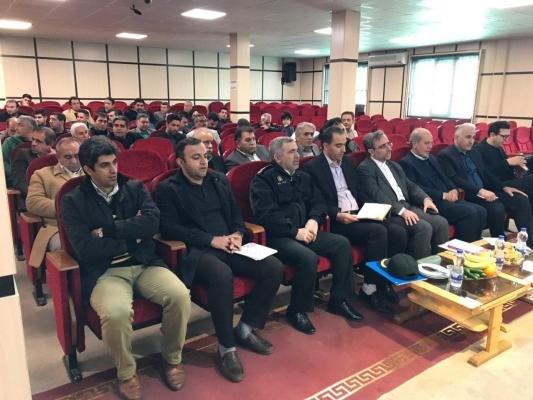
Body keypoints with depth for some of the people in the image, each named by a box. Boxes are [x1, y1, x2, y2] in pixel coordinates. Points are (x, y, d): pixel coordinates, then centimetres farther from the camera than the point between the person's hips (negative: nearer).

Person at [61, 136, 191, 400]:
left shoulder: (135, 188, 10)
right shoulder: (74, 201, 1)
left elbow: (152, 223, -8)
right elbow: (86, 250, -11)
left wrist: (109, 230, -11)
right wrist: (132, 234, -5)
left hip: (144, 264, 3)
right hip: (104, 272, -2)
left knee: (180, 296, -23)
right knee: (116, 312, -33)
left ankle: (172, 359, 5)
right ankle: (126, 373, 0)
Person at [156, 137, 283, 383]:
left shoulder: (219, 180, 17)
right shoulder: (168, 189, 0)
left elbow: (236, 214, 20)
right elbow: (169, 229, -10)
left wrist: (238, 234, -3)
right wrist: (211, 240, -16)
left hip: (229, 247, 6)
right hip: (197, 251, -6)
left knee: (274, 267, -14)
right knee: (222, 274, -38)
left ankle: (246, 329, 5)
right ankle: (226, 348, -16)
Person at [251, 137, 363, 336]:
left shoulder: (303, 177, 19)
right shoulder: (263, 179, -3)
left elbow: (318, 202, 17)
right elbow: (266, 214, -14)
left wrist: (314, 220, -5)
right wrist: (295, 231, -17)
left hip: (305, 231, 7)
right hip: (279, 236, -7)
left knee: (342, 244, -9)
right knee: (308, 257, -31)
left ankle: (339, 300, 5)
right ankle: (297, 311, -8)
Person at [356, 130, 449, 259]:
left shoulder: (394, 166, 22)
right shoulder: (365, 169, -5)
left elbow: (411, 186, 20)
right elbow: (377, 196, -16)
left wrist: (425, 199, 0)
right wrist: (401, 210, -24)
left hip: (408, 207, 8)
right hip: (389, 213, -8)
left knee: (441, 223, -9)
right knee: (424, 227, -26)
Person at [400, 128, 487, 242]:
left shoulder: (433, 159, 22)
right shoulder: (406, 163, -7)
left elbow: (445, 178, 21)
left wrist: (454, 190, -2)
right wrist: (443, 195, -13)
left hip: (449, 199, 8)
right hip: (433, 203, -8)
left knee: (481, 211, -8)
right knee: (469, 212, -22)